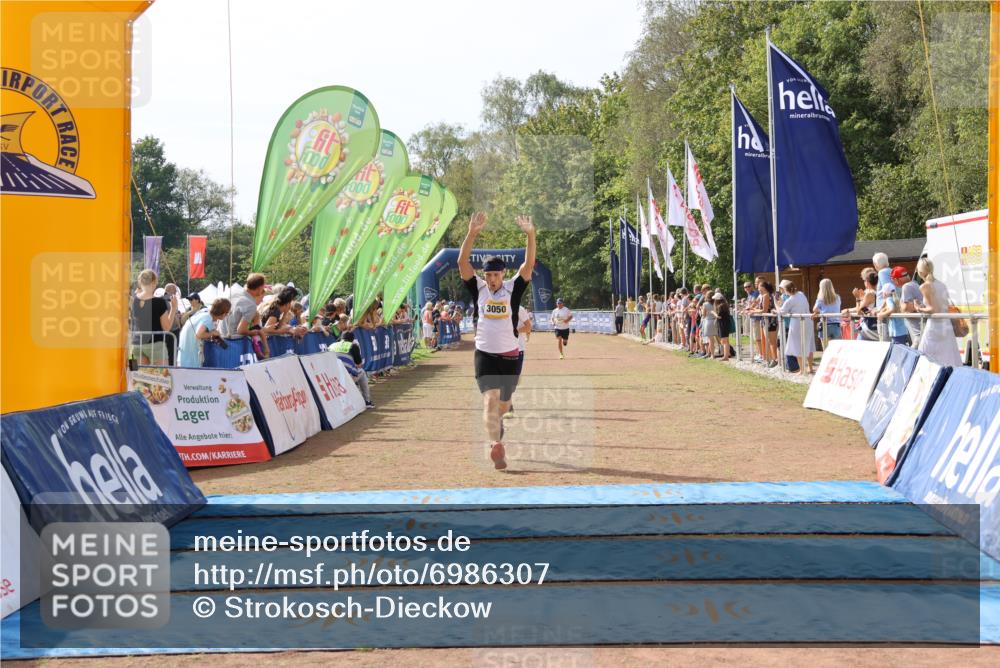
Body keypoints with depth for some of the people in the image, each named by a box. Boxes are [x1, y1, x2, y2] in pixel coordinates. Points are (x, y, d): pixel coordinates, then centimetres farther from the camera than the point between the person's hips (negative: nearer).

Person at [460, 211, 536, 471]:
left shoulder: (513, 289, 0)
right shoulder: (478, 288, 0)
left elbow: (529, 264, -11)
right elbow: (462, 262, -10)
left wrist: (530, 234, -23)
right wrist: (472, 233, -21)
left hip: (510, 355, 1)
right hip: (485, 354, -1)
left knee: (503, 405, 14)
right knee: (490, 399, -17)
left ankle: (495, 441, 38)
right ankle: (496, 445, -31)